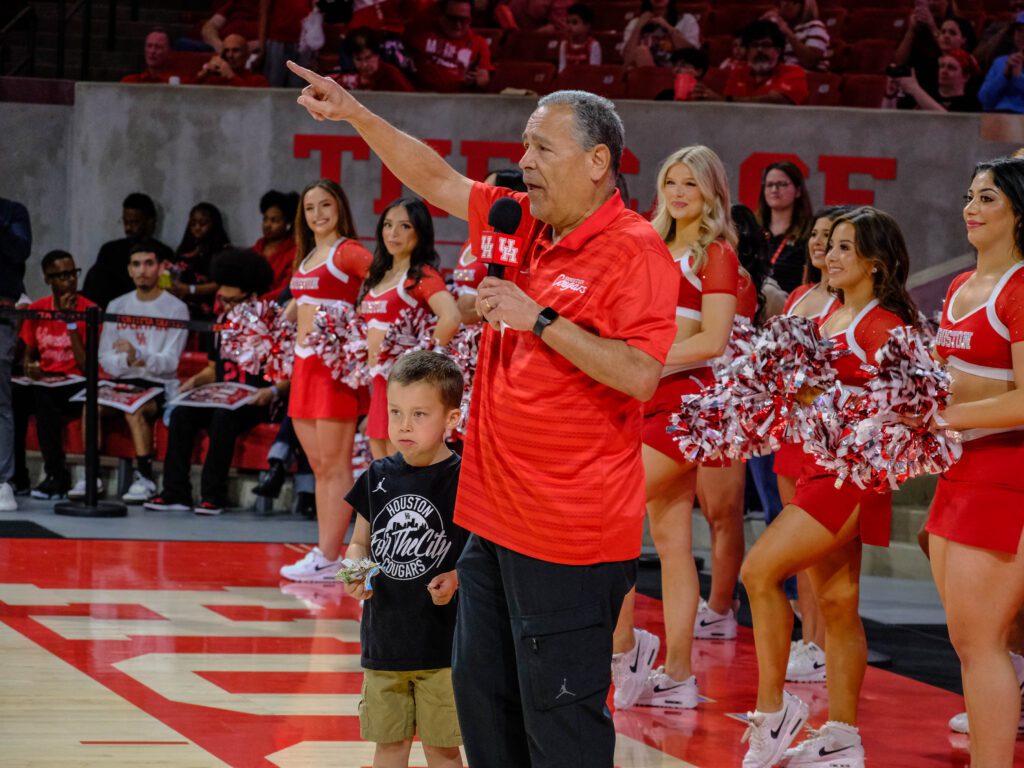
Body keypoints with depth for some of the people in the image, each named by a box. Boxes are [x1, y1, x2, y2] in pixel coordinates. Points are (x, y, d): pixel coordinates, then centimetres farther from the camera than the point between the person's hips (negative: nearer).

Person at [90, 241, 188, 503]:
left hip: (159, 385, -4)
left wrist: (139, 355, -29)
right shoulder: (117, 307, 12)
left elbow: (170, 362, -10)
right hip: (123, 381, 4)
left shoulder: (176, 309, -1)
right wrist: (127, 361, -15)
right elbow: (105, 359, 7)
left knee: (134, 408, -35)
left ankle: (145, 478, -26)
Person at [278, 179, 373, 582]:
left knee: (335, 465, -6)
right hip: (304, 362, 9)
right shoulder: (307, 256, 18)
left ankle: (328, 557, -6)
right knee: (318, 466, 9)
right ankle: (323, 554, 12)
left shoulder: (347, 251, -7)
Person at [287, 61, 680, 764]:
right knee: (482, 694, 16)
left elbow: (641, 375, -23)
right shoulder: (526, 226, 10)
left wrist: (541, 320, -23)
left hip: (568, 535, -9)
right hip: (496, 521, 9)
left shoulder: (635, 251, -13)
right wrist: (356, 115, 18)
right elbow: (440, 181, 22)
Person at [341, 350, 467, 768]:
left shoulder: (462, 480, -9)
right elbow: (360, 541, 16)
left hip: (442, 643, -5)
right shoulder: (379, 478, 5)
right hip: (384, 636, 5)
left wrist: (458, 578, -22)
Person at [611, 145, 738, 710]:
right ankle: (677, 676, 8)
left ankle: (624, 646, -8)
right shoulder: (660, 250, 19)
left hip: (686, 400, -8)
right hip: (652, 404, 8)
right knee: (670, 539, 6)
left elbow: (713, 340, -14)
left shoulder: (716, 254, -5)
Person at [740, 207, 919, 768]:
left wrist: (826, 393, -30)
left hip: (854, 473, -9)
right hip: (820, 464, 9)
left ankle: (772, 710, -6)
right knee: (836, 601, 9)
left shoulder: (884, 325, -10)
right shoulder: (830, 317, 15)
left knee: (760, 570, -14)